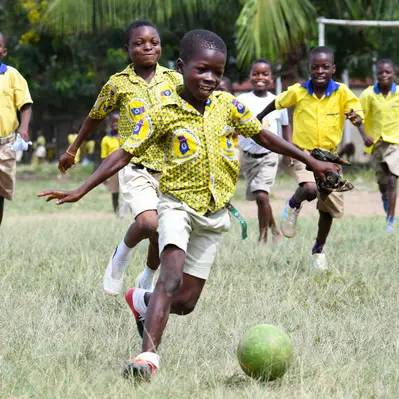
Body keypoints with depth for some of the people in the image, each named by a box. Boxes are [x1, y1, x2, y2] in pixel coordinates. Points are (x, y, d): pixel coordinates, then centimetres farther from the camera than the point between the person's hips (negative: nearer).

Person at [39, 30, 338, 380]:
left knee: (185, 303, 4)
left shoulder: (228, 105, -1)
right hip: (178, 203, -4)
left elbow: (264, 136, 13)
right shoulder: (163, 113, -10)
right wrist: (80, 191, -17)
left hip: (214, 212, 4)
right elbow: (124, 154, -10)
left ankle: (144, 301, 38)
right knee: (172, 275, -29)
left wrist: (311, 162, 17)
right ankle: (148, 357, -33)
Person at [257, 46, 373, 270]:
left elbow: (356, 110, -16)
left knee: (330, 207, 10)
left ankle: (319, 249, 34)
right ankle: (294, 206, 4)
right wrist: (259, 118, 22)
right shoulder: (298, 92, -9)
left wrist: (357, 118, -40)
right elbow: (277, 104, 8)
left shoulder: (342, 92, -10)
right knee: (310, 189, -32)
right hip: (303, 153, -2)